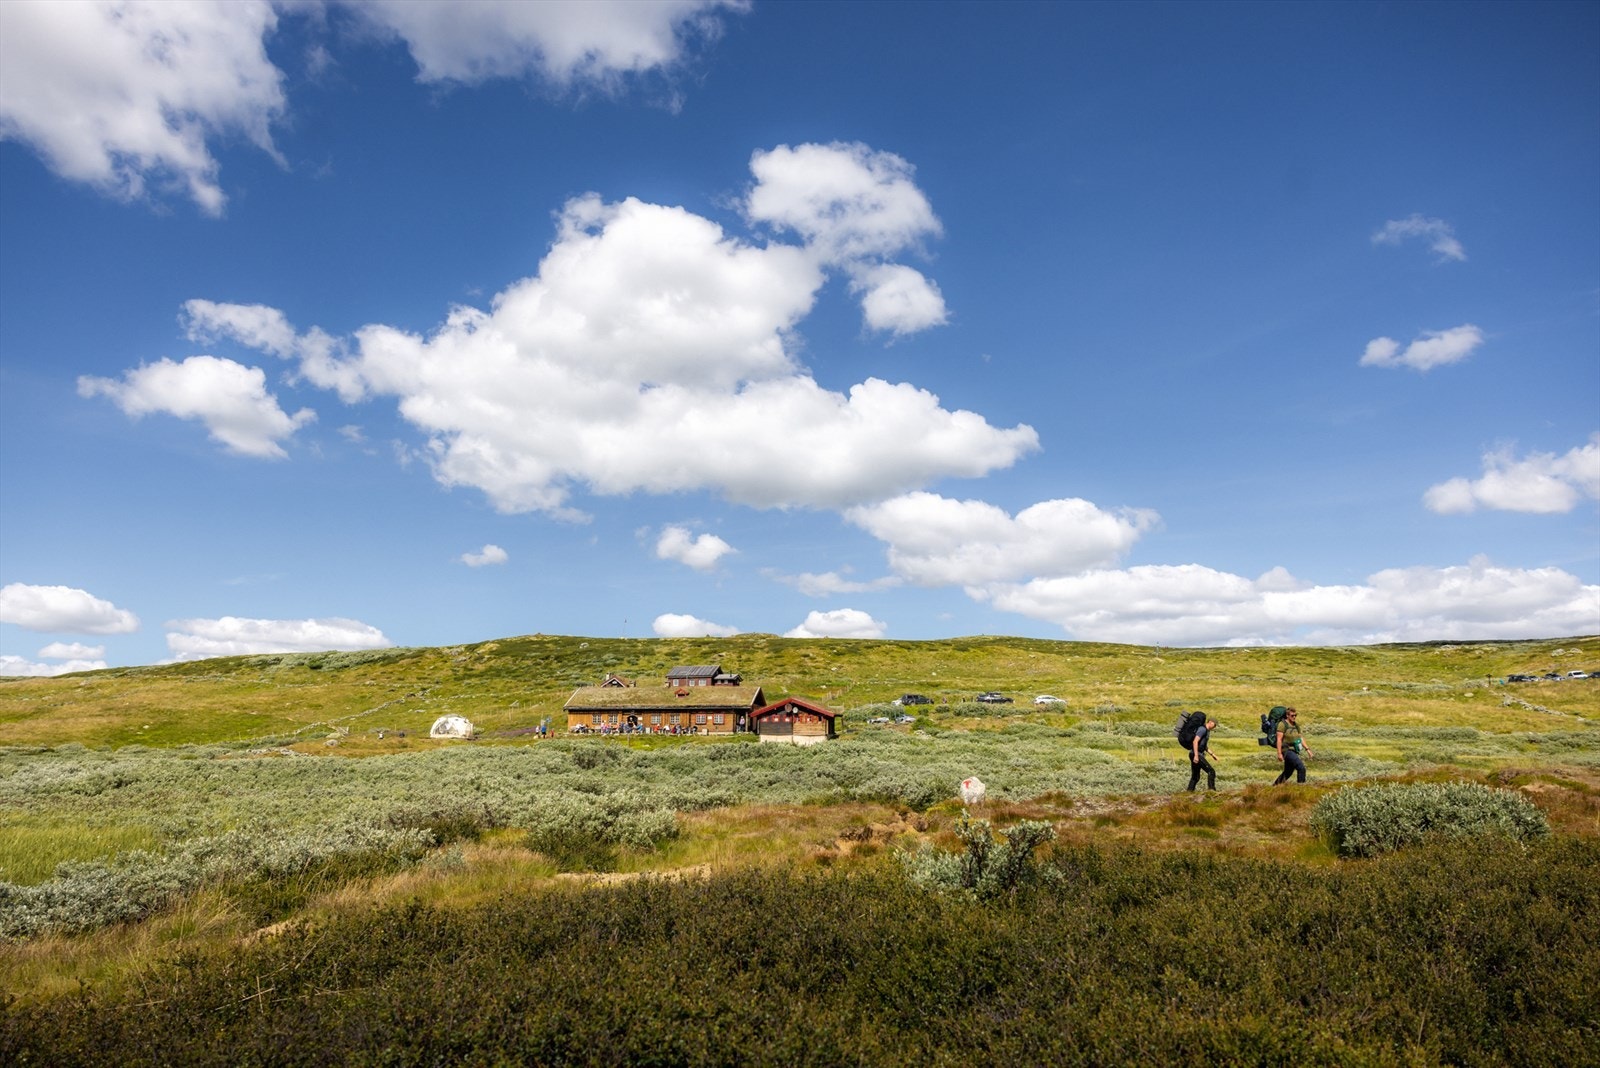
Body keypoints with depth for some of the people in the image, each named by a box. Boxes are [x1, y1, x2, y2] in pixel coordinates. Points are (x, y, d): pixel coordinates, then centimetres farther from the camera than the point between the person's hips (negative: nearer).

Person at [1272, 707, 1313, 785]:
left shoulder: (1296, 725, 12)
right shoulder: (1282, 724, -11)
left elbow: (1301, 738, 16)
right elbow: (1279, 739, -14)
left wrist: (1307, 749, 6)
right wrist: (1279, 753, -19)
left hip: (1294, 751, 8)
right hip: (1287, 750, -8)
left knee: (1288, 772, 15)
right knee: (1301, 767, -20)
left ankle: (1275, 785, 29)